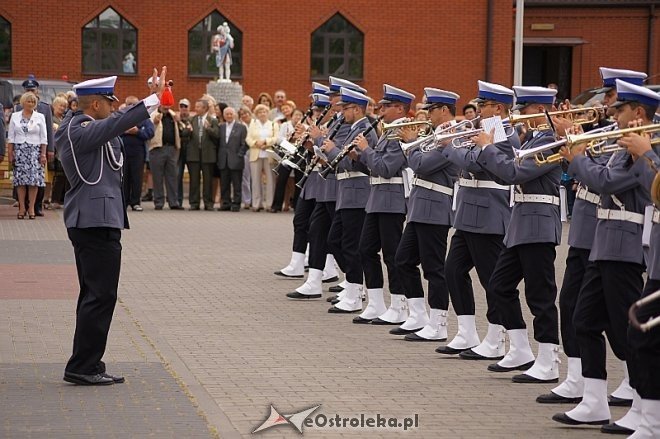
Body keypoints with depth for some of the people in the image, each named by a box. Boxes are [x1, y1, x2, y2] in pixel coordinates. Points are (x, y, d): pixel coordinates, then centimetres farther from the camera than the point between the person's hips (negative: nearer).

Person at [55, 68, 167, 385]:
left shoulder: (73, 127, 14)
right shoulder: (82, 131, -16)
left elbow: (117, 123, 25)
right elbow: (117, 124, -32)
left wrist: (153, 98, 19)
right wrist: (154, 98, -32)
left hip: (87, 221, 11)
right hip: (98, 221, -11)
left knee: (93, 294, 14)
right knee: (101, 295, -6)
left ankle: (86, 366, 19)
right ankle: (82, 367, -3)